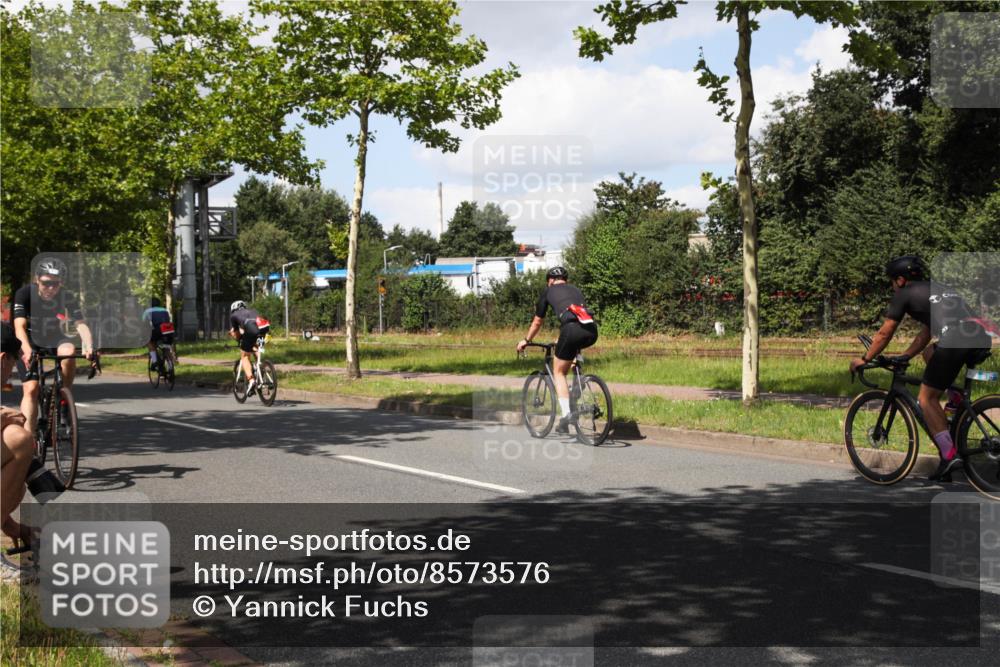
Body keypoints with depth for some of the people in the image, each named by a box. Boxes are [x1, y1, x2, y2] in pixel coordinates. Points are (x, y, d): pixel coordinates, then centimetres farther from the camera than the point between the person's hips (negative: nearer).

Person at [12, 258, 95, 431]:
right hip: (30, 344, -1)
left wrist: (89, 348, -47)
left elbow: (81, 324, -27)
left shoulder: (67, 297, -18)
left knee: (69, 350, -34)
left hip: (55, 340, 1)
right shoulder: (24, 294, -22)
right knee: (31, 389, -17)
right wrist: (27, 350, -51)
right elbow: (19, 327, -32)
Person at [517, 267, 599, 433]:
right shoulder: (576, 291, 35)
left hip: (572, 329, -4)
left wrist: (526, 340, 48)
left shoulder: (549, 291, 23)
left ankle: (566, 414, 0)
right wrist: (562, 340, 62)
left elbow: (537, 322, 31)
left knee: (558, 372, 12)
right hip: (592, 332, 4)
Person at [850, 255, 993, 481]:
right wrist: (903, 358, 45)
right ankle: (957, 399, 16)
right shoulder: (938, 289, 35)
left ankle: (949, 454, -7)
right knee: (929, 353, 33)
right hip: (982, 339, 7)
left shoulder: (904, 294, 14)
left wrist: (864, 359, 30)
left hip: (955, 341, -7)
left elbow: (884, 334, 18)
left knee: (926, 399, 5)